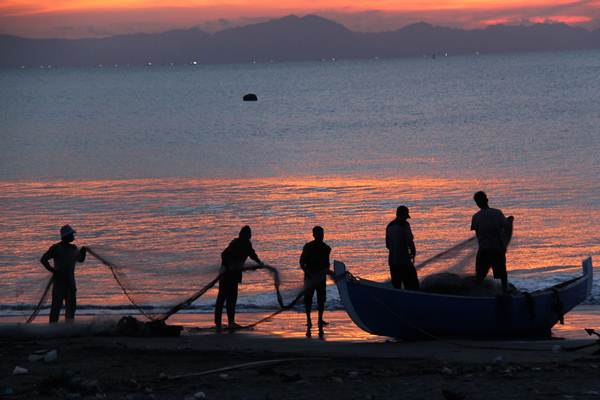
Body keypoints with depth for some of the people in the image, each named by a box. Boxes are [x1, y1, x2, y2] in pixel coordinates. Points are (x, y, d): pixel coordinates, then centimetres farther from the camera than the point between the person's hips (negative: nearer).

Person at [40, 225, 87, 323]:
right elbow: (43, 260, -8)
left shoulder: (73, 248, 11)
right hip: (59, 281, -6)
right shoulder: (56, 248, -7)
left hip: (70, 281, 6)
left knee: (71, 305, 6)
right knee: (57, 305, -7)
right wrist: (52, 270, -12)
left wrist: (83, 251, 1)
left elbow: (80, 259, 21)